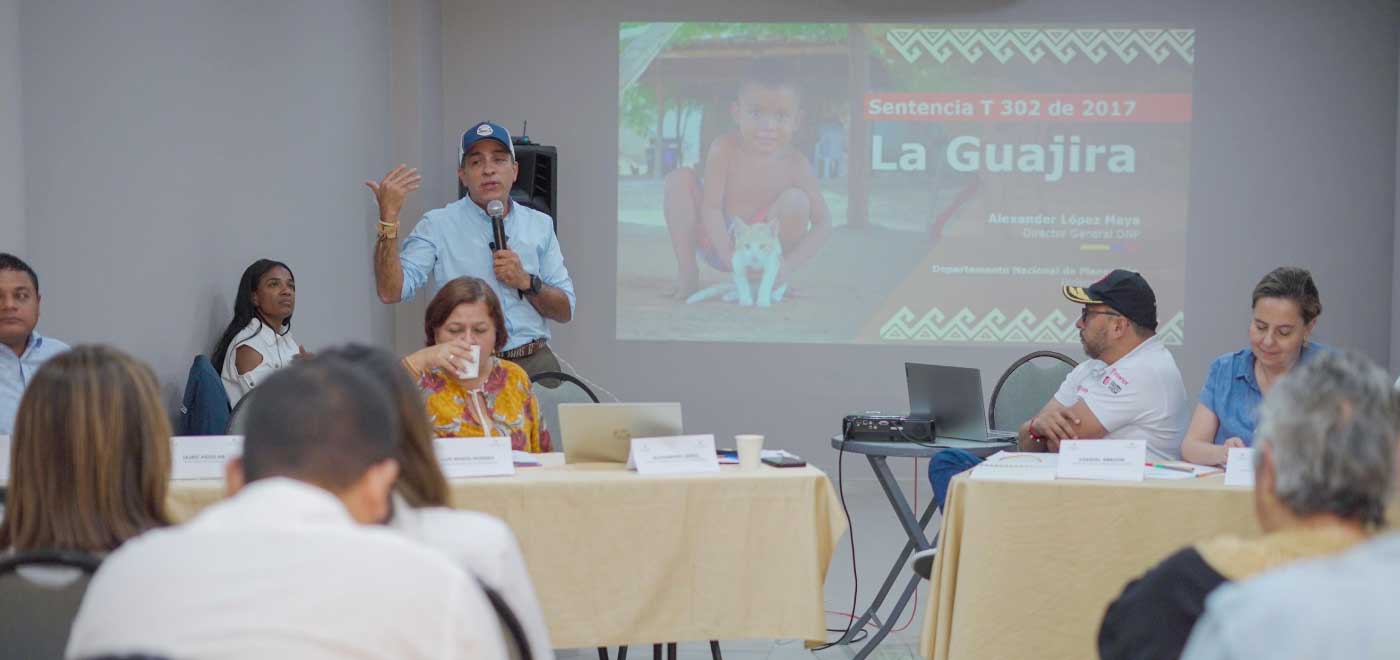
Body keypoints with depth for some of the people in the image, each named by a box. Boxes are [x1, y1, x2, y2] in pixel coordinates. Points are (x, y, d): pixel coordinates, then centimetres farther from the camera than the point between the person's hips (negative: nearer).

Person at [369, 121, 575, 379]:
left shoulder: (540, 225, 13)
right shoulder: (438, 225, 3)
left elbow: (565, 311, 14)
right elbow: (390, 292, -9)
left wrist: (526, 282, -5)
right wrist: (388, 216, -16)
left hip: (535, 365, 3)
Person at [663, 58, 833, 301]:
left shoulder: (795, 164, -15)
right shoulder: (724, 149, -17)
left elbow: (823, 223, -15)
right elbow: (711, 207, -21)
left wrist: (788, 266, -29)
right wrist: (730, 257, -34)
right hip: (717, 239, 0)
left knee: (796, 200, -25)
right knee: (680, 179, -19)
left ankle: (775, 280, -9)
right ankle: (687, 271, -13)